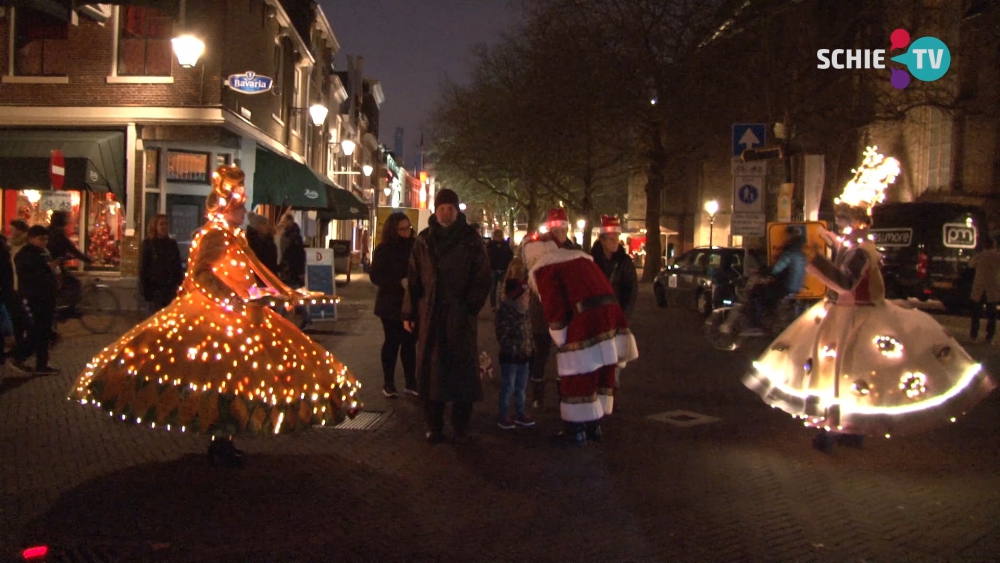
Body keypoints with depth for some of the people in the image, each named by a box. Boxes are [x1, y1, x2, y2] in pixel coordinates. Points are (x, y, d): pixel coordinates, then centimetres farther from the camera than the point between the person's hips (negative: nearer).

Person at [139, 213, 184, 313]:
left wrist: (180, 285, 5)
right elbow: (143, 267, -2)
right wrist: (145, 289, -8)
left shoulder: (172, 244, 10)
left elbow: (178, 266, 13)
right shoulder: (148, 244, 1)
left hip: (171, 287, 3)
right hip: (155, 288, -3)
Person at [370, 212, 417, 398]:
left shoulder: (414, 246, 2)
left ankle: (411, 383, 15)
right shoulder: (383, 249, -5)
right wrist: (400, 282, -23)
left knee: (410, 343, 6)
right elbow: (376, 276, -11)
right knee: (392, 342, 5)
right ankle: (388, 383, 15)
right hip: (391, 304, -2)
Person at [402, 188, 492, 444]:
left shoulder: (471, 240, 1)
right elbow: (413, 279, 7)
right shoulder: (424, 240, 8)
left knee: (462, 369, 3)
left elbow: (482, 278, -1)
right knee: (429, 371, 5)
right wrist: (409, 313, 3)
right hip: (430, 315, 2)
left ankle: (461, 427, 13)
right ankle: (434, 425, 16)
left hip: (460, 317, -2)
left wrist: (470, 306, -11)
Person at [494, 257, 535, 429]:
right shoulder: (505, 312, -16)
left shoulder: (525, 313, 11)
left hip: (524, 355, 8)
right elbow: (502, 335, -19)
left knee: (521, 387, 15)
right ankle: (504, 416, 9)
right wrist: (513, 350, -20)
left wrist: (531, 348, 10)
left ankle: (520, 413, 26)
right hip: (510, 356, -8)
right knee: (508, 387, -1)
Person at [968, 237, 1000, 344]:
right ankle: (989, 337, 7)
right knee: (991, 315, 8)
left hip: (979, 291, 0)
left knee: (976, 315, 11)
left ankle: (974, 335, 14)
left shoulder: (979, 257, -7)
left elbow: (970, 264, 10)